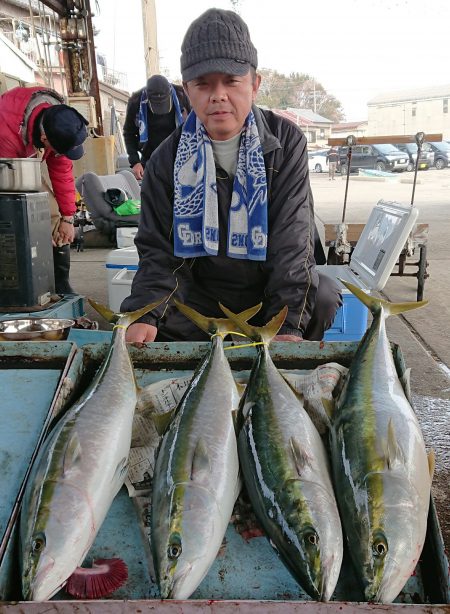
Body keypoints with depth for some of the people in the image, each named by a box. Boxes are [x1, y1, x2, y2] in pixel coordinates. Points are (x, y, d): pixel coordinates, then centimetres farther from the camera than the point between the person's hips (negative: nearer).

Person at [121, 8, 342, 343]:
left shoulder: (286, 142, -7)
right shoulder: (169, 158, -4)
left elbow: (293, 237, -15)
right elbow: (158, 248, -6)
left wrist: (289, 323, -27)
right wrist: (144, 313, -26)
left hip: (273, 289, 0)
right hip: (200, 296, 1)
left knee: (324, 298, -28)